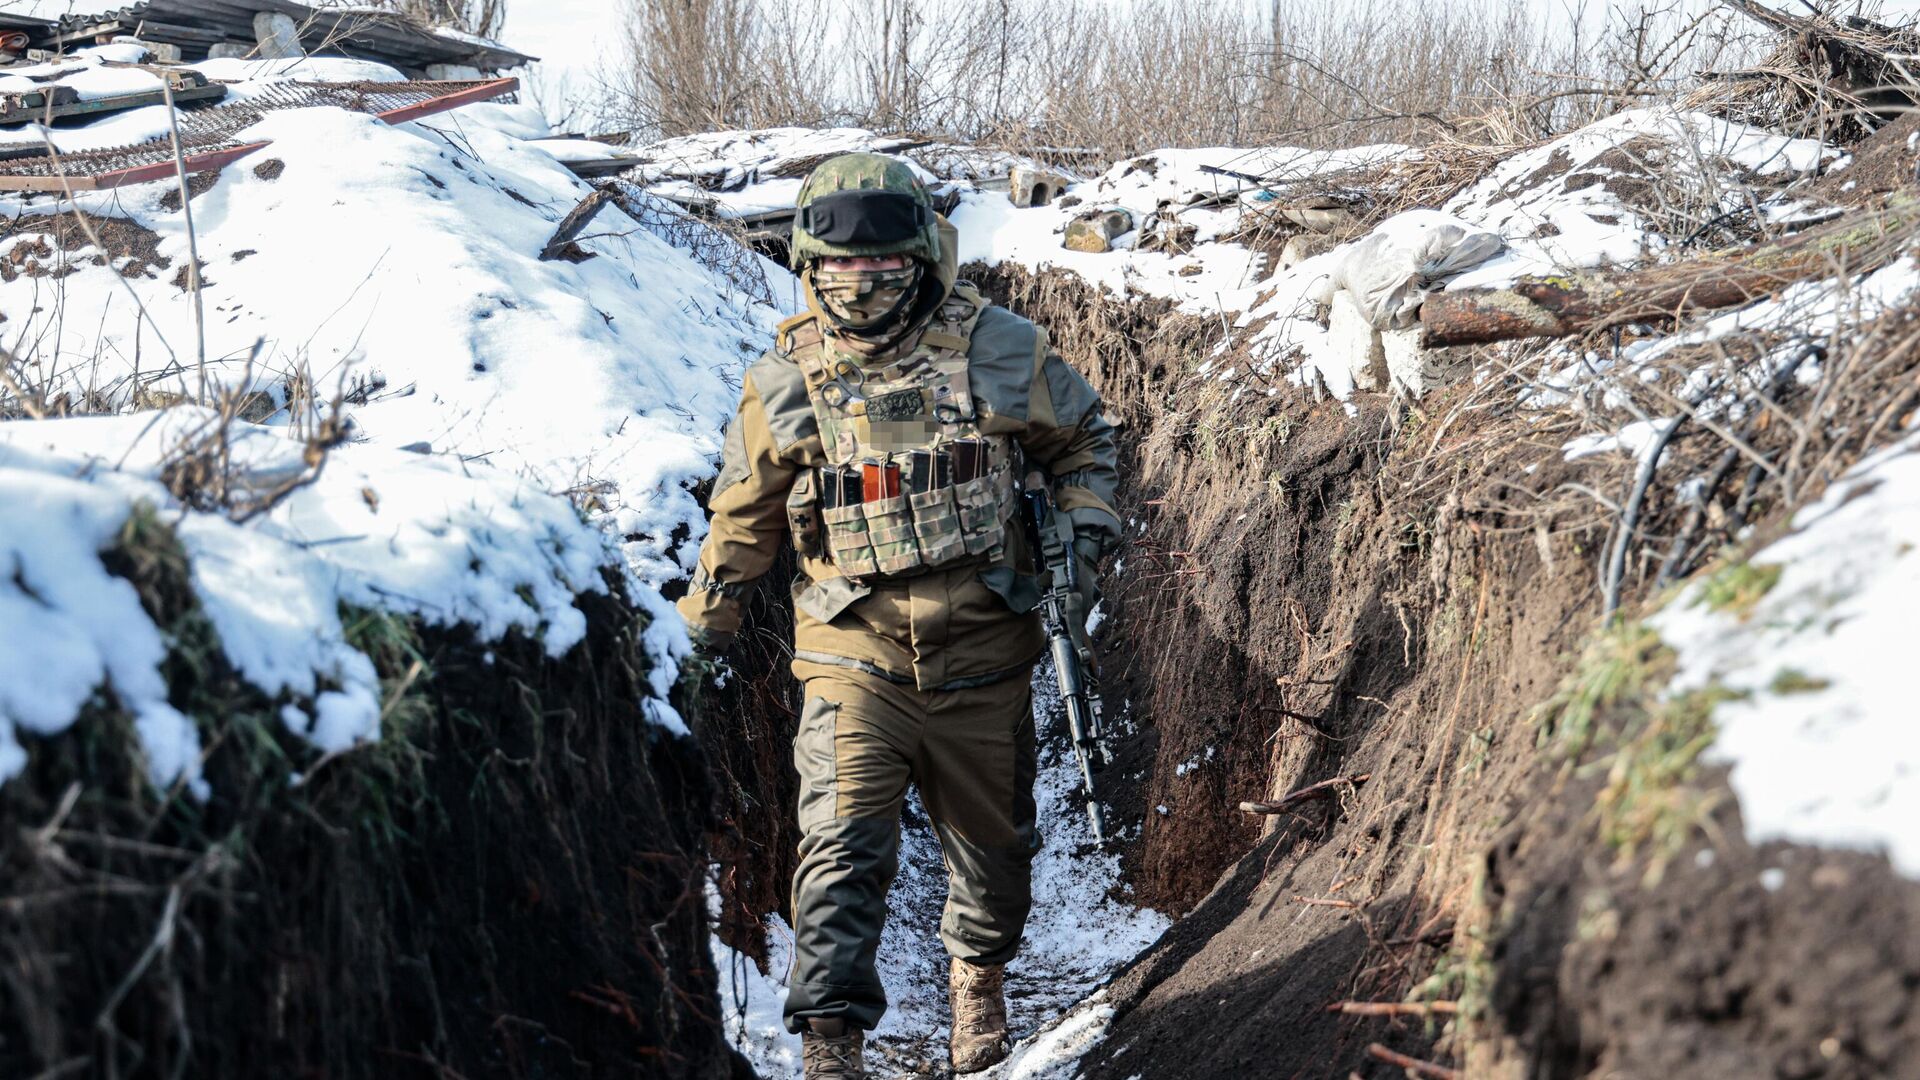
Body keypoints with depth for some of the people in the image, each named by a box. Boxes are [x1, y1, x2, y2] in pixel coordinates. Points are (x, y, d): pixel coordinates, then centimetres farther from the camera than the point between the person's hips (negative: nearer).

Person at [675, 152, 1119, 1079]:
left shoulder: (997, 352, -3)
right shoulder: (785, 383, -2)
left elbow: (1080, 437, 14)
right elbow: (745, 514, 12)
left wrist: (1088, 531, 1)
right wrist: (707, 619, 18)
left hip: (981, 655, 2)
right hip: (853, 656, -1)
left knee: (993, 842, 16)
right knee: (845, 846, -17)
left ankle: (978, 974, 46)